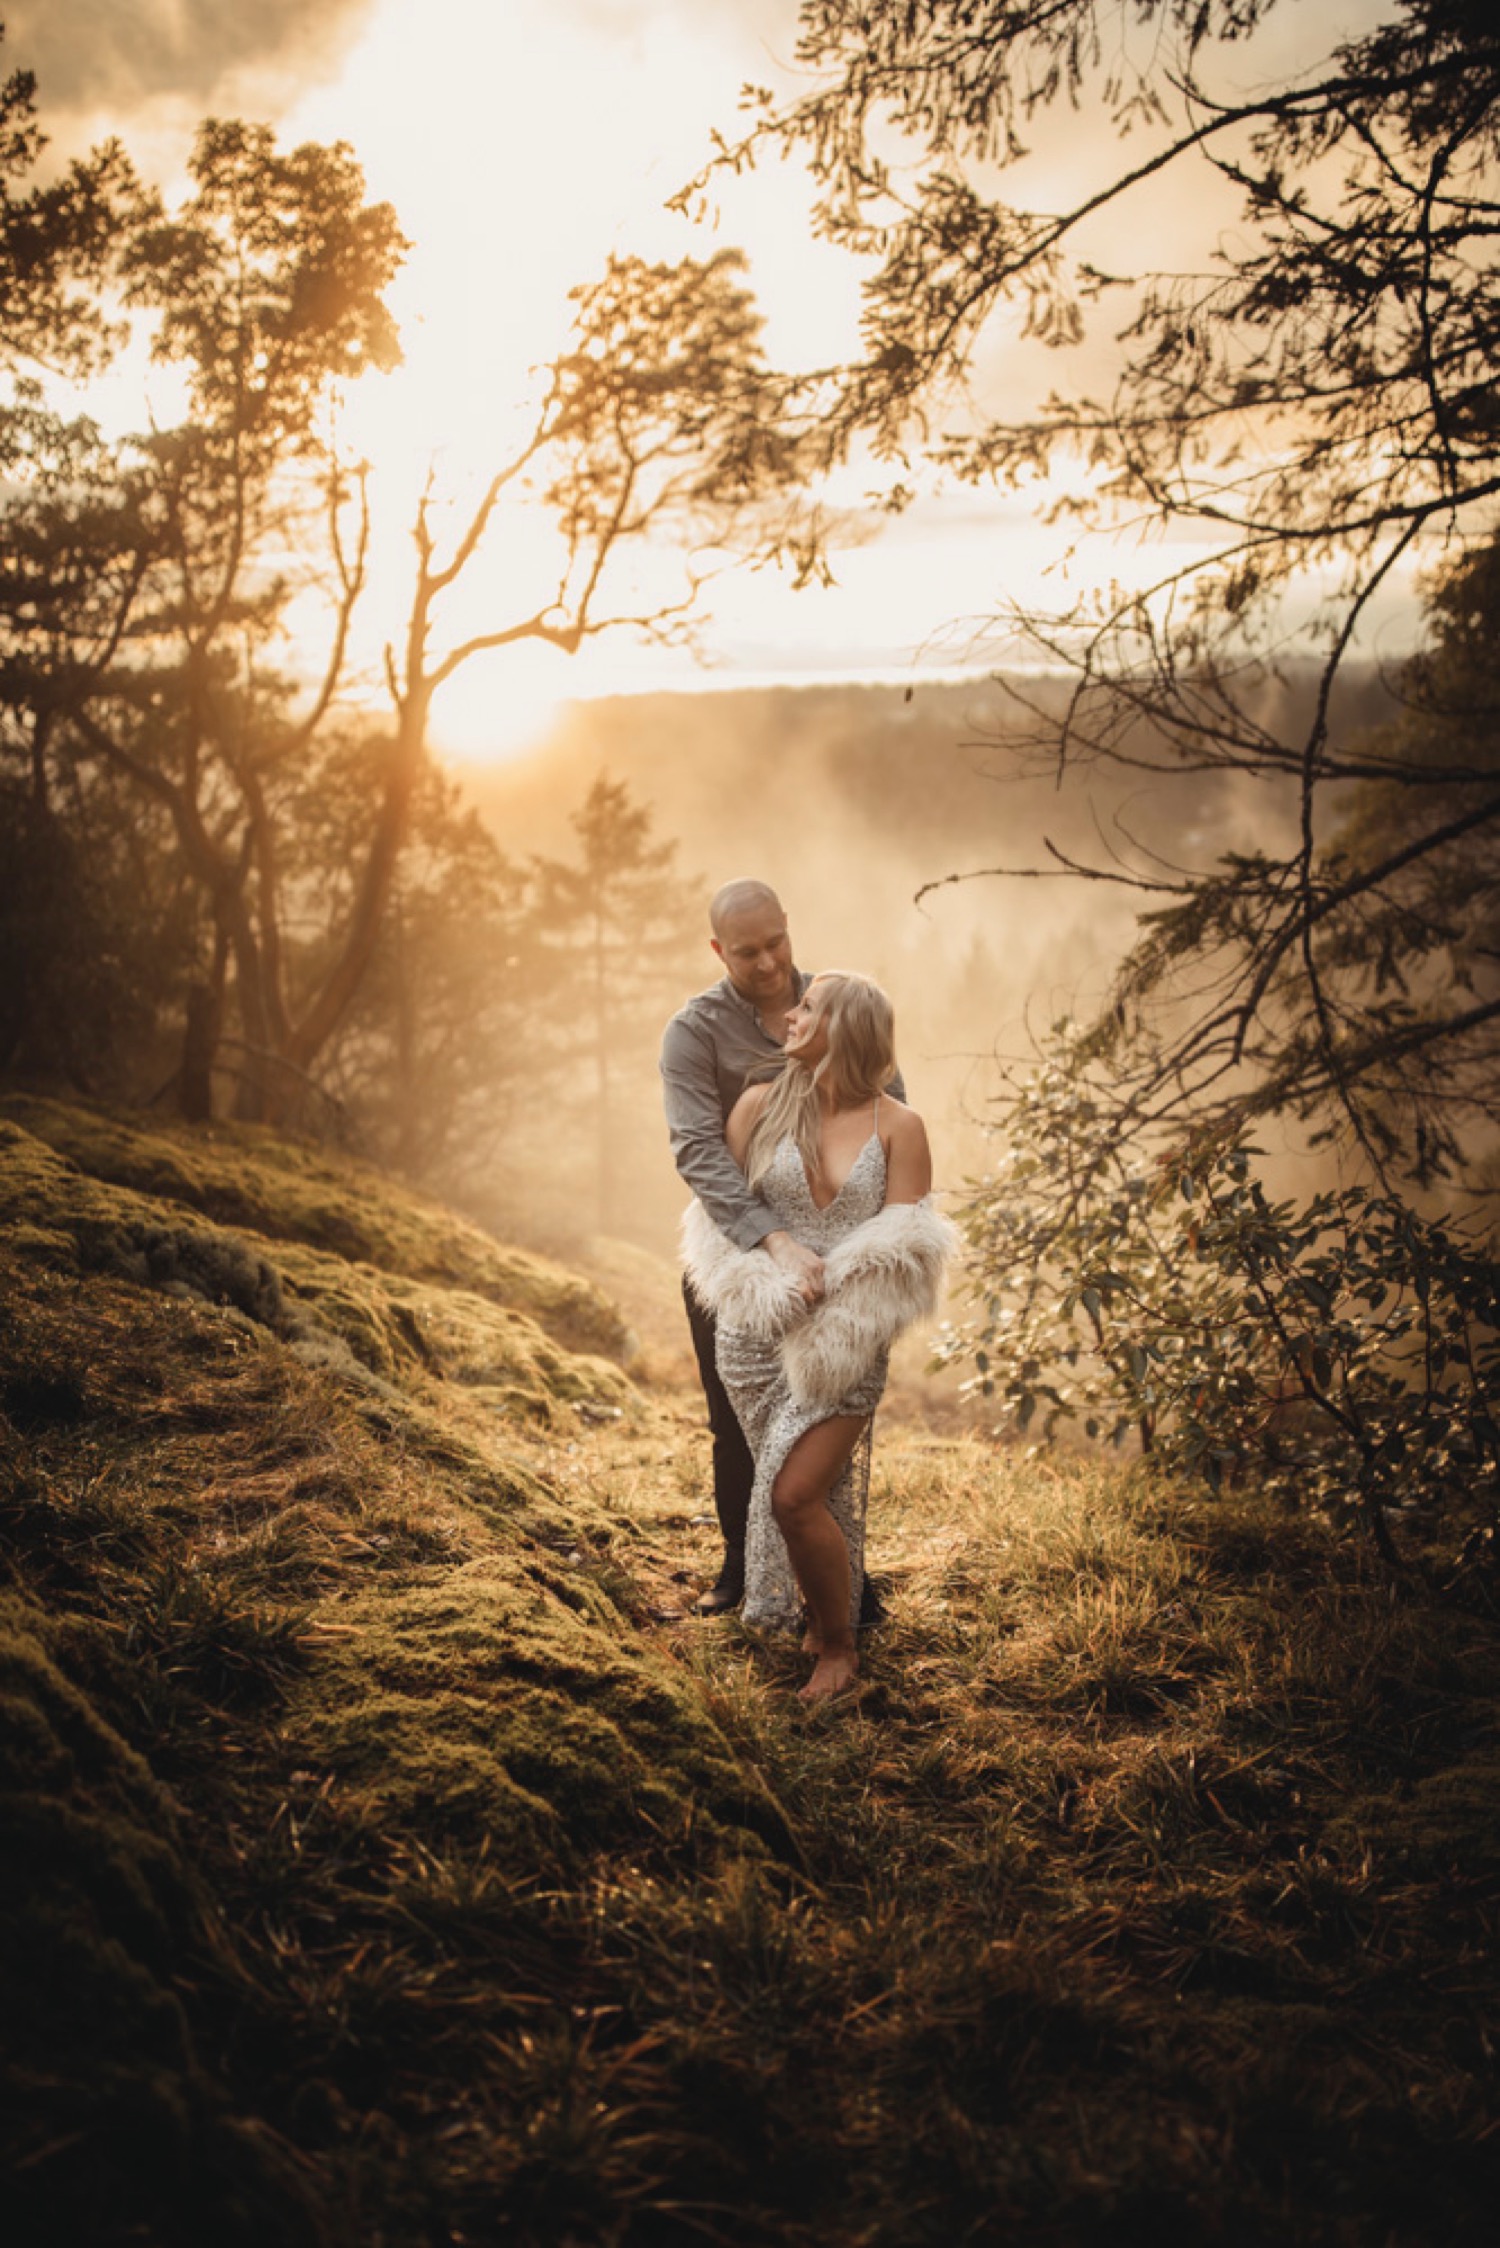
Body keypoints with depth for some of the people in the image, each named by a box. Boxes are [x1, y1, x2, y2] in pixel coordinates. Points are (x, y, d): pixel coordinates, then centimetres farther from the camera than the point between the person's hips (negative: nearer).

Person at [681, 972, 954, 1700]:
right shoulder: (761, 1105, 3)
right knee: (810, 1491, 9)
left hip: (846, 1340, -2)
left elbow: (904, 1249, -5)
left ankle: (838, 1646, 12)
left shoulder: (898, 1127, -1)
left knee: (796, 1496, -10)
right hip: (756, 1333, 2)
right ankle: (814, 1613, 33)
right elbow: (717, 1212, 2)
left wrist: (825, 1285, -16)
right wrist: (767, 1286, -12)